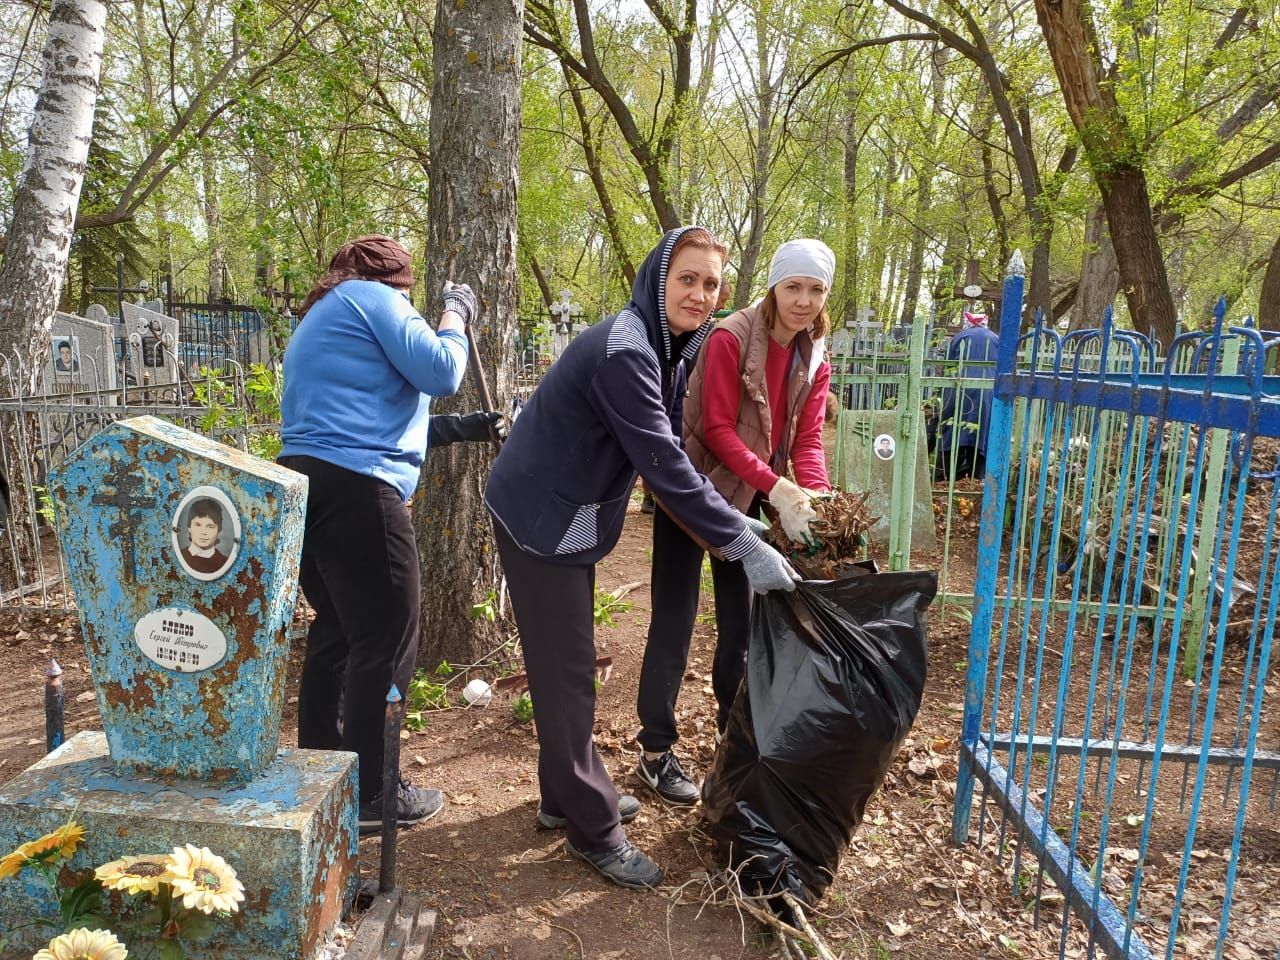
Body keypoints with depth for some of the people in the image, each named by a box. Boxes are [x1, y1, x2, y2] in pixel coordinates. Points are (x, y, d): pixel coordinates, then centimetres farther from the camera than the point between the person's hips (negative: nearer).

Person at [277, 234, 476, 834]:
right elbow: (441, 373, -7)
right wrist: (455, 316, 11)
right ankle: (371, 796, 5)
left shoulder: (316, 321, 29)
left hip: (303, 481, 10)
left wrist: (460, 426, 30)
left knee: (335, 633, 18)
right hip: (354, 487, -10)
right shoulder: (374, 297, 0)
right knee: (386, 642, -3)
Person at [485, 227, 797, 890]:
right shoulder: (622, 351, -25)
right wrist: (744, 544, -28)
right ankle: (591, 829, 11)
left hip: (571, 514, 10)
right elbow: (663, 463, -30)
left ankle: (567, 795, 34)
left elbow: (665, 449, 7)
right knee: (566, 668, -2)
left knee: (569, 660, 18)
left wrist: (740, 524, 2)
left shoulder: (670, 348, 5)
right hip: (539, 516, -10)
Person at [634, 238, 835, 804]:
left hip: (750, 500, 7)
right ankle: (656, 751, 13)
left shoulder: (813, 360, 3)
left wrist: (820, 499, -19)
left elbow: (806, 440, -1)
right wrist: (778, 489, -31)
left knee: (742, 620, 15)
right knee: (674, 622, -1)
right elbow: (717, 429, -22)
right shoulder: (730, 339, -18)